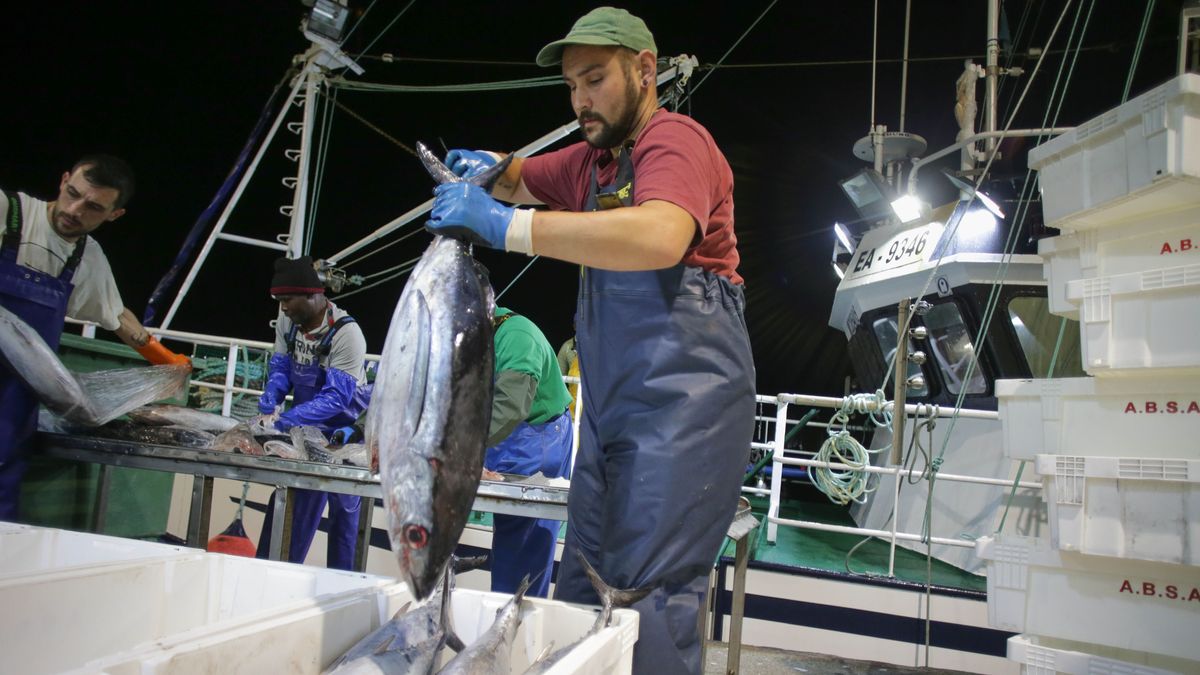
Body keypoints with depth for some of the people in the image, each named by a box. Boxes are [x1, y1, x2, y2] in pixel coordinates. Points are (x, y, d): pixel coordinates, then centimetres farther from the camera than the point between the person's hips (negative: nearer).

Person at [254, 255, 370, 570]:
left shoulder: (346, 333, -27)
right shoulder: (288, 318, -6)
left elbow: (336, 397, -29)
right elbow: (280, 365, 4)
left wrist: (285, 421, -34)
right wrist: (271, 401, -15)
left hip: (342, 427, -6)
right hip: (304, 421, 6)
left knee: (343, 506, 2)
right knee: (294, 497, 10)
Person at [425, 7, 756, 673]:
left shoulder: (675, 140, -9)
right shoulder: (591, 158, 18)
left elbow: (661, 238, -31)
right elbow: (522, 181, 34)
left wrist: (505, 226, -27)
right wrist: (489, 168, 8)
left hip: (682, 400, -9)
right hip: (610, 409, 9)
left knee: (649, 601, -9)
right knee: (581, 592, 11)